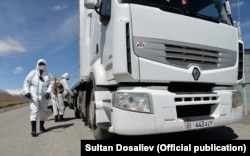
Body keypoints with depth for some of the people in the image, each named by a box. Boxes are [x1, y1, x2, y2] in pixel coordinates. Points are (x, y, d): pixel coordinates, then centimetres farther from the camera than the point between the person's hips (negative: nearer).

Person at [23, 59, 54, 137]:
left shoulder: (48, 74, 7)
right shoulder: (33, 73, 3)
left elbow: (51, 83, 1)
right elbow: (26, 82, 2)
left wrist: (48, 92, -13)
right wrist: (26, 92, -9)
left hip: (44, 96, 3)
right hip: (34, 95, -3)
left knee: (42, 111, 13)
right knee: (34, 111, -10)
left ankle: (42, 126, 28)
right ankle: (33, 130, -11)